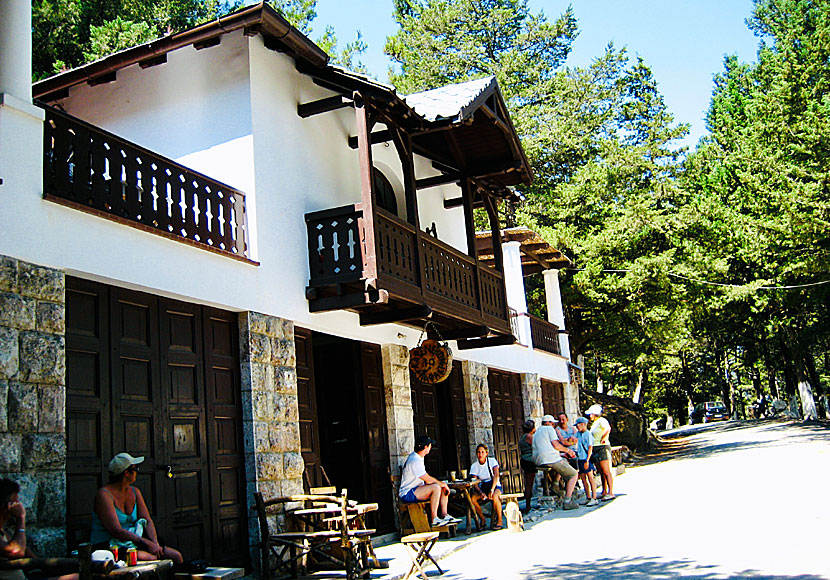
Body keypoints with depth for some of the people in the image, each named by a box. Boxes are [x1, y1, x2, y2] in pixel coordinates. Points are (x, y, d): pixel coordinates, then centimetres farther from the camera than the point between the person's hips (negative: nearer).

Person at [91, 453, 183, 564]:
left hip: (133, 542, 7)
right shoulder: (104, 495, -14)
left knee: (176, 556, -10)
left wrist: (155, 543, -14)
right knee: (151, 558, -34)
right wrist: (147, 543, -25)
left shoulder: (135, 492, 11)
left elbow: (148, 521, 5)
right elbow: (116, 531, -22)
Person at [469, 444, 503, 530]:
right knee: (472, 499, -27)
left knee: (495, 497, -37)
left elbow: (496, 475, -16)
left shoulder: (492, 461, -4)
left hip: (495, 485, -3)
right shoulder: (474, 466, 1)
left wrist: (492, 490, -29)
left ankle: (499, 520, -16)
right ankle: (482, 520, -6)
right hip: (482, 487, 3)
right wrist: (481, 493, -26)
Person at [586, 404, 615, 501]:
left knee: (606, 472, -10)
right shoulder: (594, 423, 20)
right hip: (595, 449, 9)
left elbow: (608, 429, -28)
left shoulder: (601, 421, -9)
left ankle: (611, 493, -10)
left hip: (602, 448, -9)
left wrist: (603, 439, -22)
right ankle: (604, 492, 17)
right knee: (601, 472, 12)